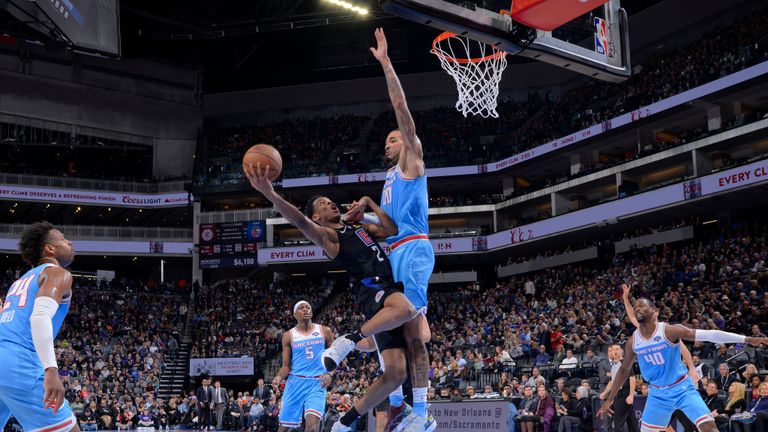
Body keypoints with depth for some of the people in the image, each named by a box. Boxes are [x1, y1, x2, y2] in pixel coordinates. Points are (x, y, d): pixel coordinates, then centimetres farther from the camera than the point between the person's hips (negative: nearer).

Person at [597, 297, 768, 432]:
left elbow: (709, 335, -20)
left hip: (682, 388, -3)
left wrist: (746, 339, -23)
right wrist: (610, 399, 10)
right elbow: (624, 370, 9)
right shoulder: (633, 341, -4)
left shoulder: (669, 331, -17)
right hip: (658, 393, 3)